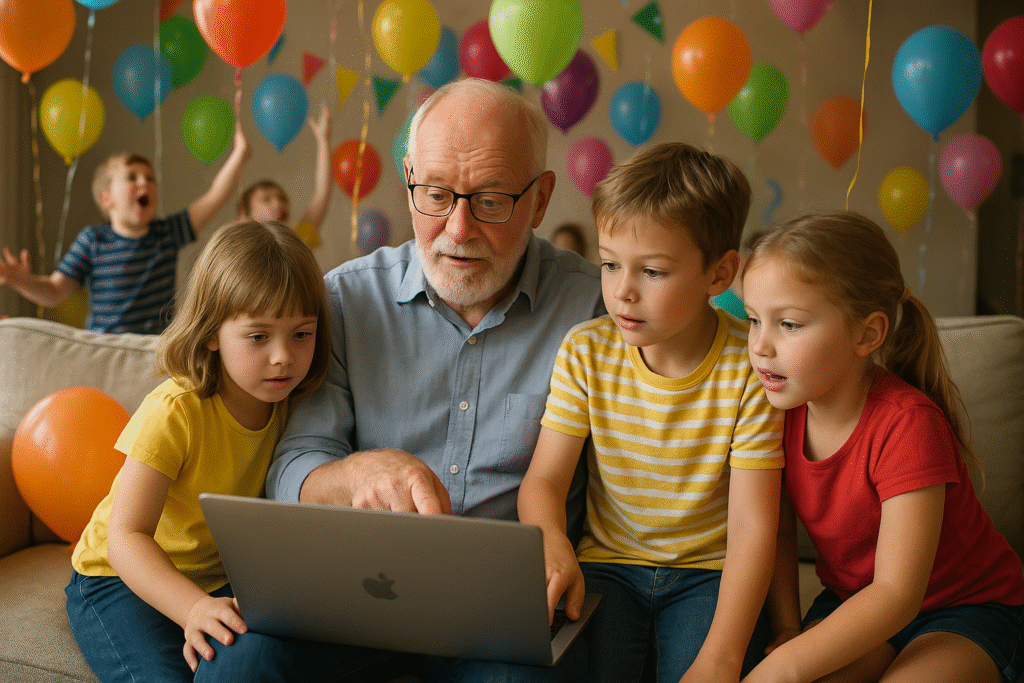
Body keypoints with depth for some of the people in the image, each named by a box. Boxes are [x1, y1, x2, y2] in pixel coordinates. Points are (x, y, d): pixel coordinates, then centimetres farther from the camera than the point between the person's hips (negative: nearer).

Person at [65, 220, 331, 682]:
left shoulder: (291, 405, -8)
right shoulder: (175, 412, -25)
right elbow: (125, 538, -30)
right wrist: (195, 608, -45)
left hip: (218, 583, 5)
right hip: (123, 579, -4)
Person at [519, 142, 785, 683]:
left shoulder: (747, 369, -13)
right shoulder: (585, 353, -5)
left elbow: (752, 526, -15)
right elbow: (544, 480, -5)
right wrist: (552, 547, -28)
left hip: (709, 572, -1)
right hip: (606, 563, 2)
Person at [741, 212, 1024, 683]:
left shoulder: (907, 423, -29)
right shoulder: (786, 408, -10)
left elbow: (897, 591, -31)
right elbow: (778, 527, 2)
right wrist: (788, 629, -11)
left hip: (964, 607, -3)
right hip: (854, 600, 4)